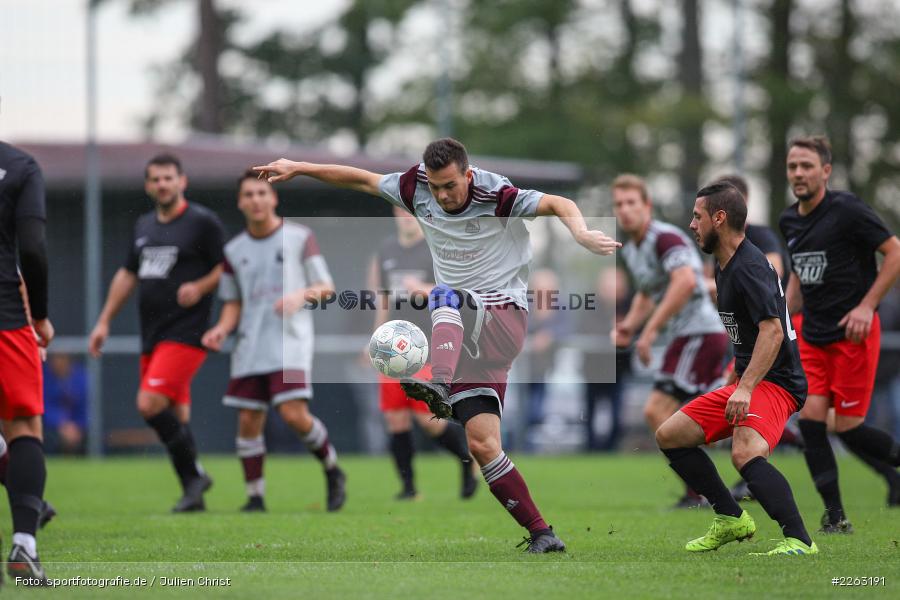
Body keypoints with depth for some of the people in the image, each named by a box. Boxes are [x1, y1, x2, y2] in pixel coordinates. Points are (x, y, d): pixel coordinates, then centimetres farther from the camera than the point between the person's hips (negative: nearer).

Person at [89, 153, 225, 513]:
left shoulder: (202, 222, -5)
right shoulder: (144, 226, 16)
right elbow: (128, 274, 24)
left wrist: (200, 287, -22)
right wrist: (104, 321, 22)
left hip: (186, 333, -7)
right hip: (152, 335, 7)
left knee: (150, 404, -19)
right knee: (175, 415, 7)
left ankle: (193, 474, -7)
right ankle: (193, 493, 13)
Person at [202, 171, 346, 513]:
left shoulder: (300, 238, 2)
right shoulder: (234, 250, 12)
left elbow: (326, 288, 3)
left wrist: (301, 295, -17)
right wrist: (222, 328, -1)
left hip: (291, 342, -4)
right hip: (250, 349, 4)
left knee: (294, 414, -17)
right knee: (248, 421, -2)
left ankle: (332, 471, 6)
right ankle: (255, 496, 9)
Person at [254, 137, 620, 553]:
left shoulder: (495, 196, -12)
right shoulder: (417, 190, 4)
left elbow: (559, 204, -20)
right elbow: (361, 179, 17)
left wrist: (580, 233, -40)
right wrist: (298, 169, 18)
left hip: (504, 318, -6)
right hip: (466, 335, 6)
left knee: (445, 297, -36)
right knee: (482, 444, -5)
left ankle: (439, 386, -59)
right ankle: (540, 534, -1)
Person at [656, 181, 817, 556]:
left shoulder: (749, 266, -17)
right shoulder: (725, 266, 15)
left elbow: (773, 329, -28)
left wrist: (746, 389, -36)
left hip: (775, 383, -11)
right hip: (745, 383, 11)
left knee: (745, 454, -35)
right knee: (669, 436, 11)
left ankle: (799, 541, -34)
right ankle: (731, 519, 16)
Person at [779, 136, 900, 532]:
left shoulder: (847, 210, -13)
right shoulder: (789, 221, 9)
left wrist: (867, 306, -16)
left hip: (853, 335, -6)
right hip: (812, 335, 6)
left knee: (848, 428, -6)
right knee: (810, 418, -7)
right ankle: (835, 516, -3)